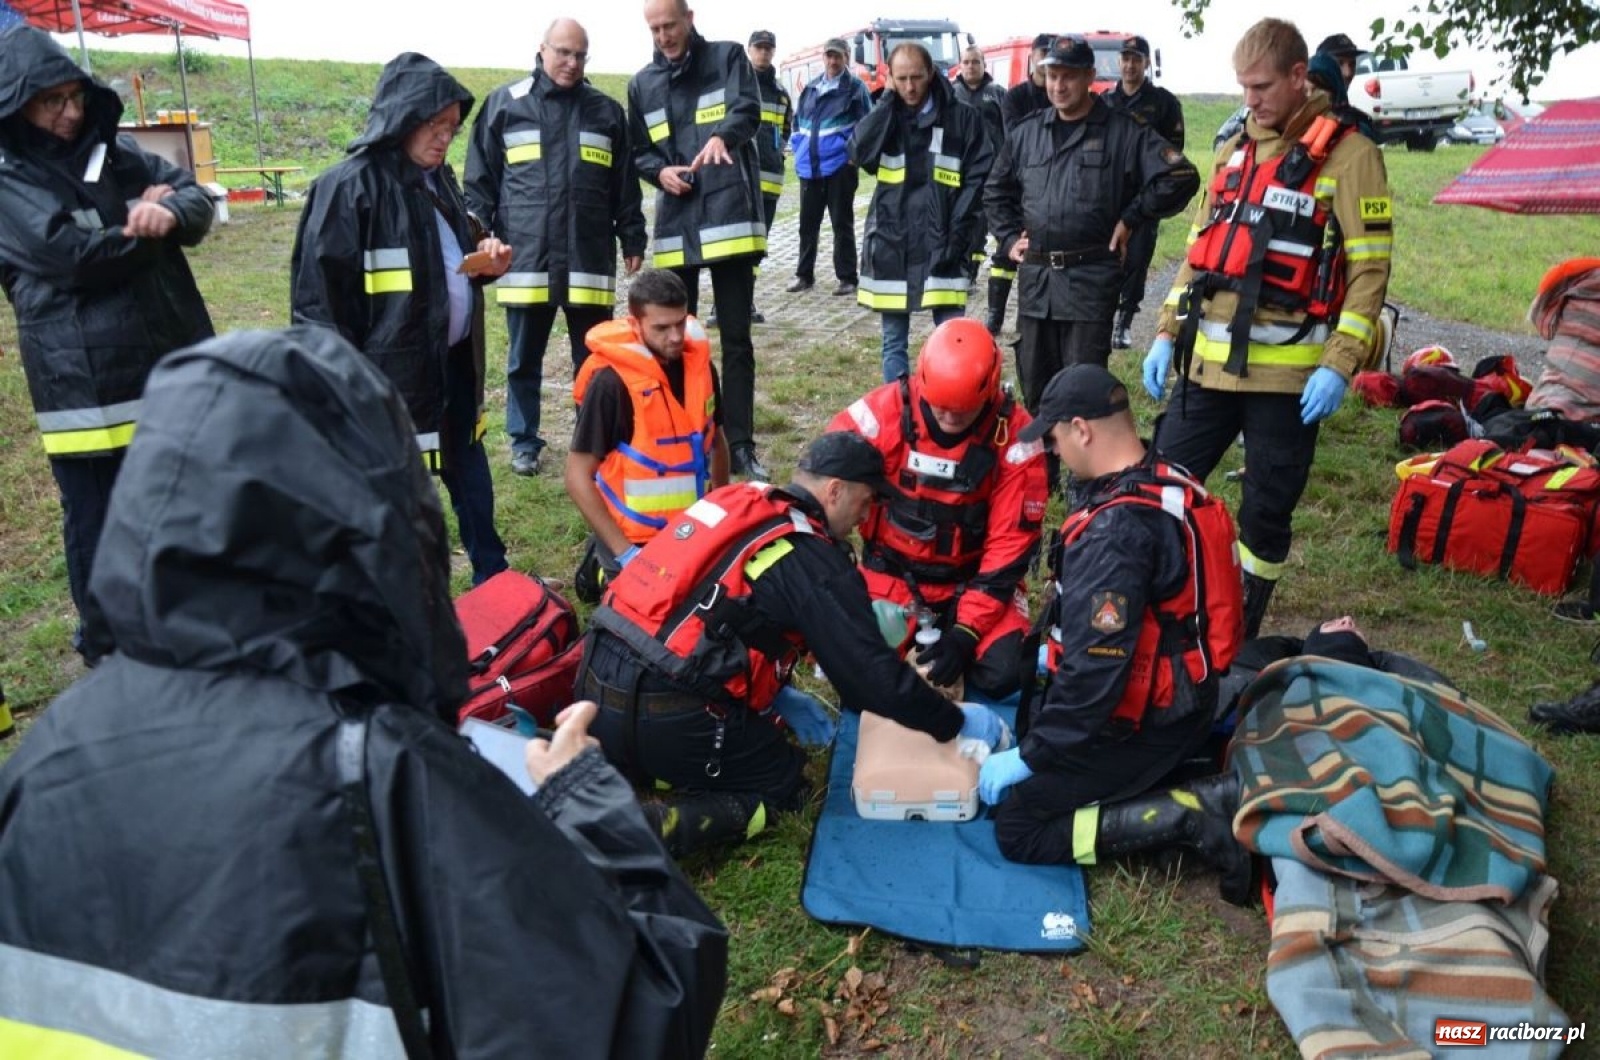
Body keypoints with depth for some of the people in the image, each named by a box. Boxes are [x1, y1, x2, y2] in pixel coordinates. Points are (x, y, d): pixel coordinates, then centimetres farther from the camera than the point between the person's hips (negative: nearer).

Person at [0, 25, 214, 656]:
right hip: (85, 386, -5)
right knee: (98, 525, 7)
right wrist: (142, 224, -3)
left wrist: (169, 214, -20)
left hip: (172, 368, 6)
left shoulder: (117, 153, 11)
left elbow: (198, 198, 2)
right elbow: (81, 256, -18)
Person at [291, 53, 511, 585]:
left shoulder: (439, 178, 11)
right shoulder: (350, 187, -14)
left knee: (472, 476, 18)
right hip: (393, 374, -8)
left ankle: (492, 579, 33)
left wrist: (485, 263, 2)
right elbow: (320, 291, -15)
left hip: (454, 362, 8)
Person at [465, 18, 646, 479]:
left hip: (589, 258, 1)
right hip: (524, 257, -1)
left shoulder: (607, 111, 10)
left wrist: (632, 238, 8)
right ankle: (524, 442, 21)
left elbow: (625, 185, 13)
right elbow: (480, 181, 6)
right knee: (523, 360, 8)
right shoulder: (504, 104, 5)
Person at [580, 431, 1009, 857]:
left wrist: (777, 696, 23)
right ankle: (651, 828, -9)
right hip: (665, 716, -7)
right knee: (783, 787, 14)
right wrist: (958, 721, 8)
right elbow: (875, 676, -7)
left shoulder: (734, 502, 13)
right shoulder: (817, 563, -9)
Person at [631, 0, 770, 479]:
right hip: (675, 224, 4)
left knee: (736, 339, 0)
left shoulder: (727, 57, 4)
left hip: (729, 215, -3)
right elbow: (638, 151, 19)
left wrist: (721, 136, -35)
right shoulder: (643, 83, 14)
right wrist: (660, 171, -4)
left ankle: (741, 444, 7)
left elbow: (748, 109, -13)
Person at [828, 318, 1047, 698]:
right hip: (892, 572, 0)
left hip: (973, 578, 0)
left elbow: (1010, 542, -13)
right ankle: (913, 633, 16)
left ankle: (950, 633, 15)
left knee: (1001, 675, -19)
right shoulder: (884, 412, -19)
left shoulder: (1014, 434, -16)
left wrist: (967, 631, -19)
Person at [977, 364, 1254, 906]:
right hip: (1179, 694, 9)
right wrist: (1058, 657, 27)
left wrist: (1029, 756, -17)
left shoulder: (1113, 530, -29)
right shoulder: (1169, 480, 1)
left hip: (1142, 722, -9)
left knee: (1016, 828, -2)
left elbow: (1095, 669, -29)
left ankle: (1186, 818, -9)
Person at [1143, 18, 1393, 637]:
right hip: (1209, 361, 5)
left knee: (1266, 513, 6)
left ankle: (1240, 641, 21)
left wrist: (1339, 364, -17)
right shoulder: (1235, 150, 14)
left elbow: (1370, 267, -9)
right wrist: (1167, 333, 11)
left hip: (1288, 371, -5)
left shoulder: (1347, 151, -4)